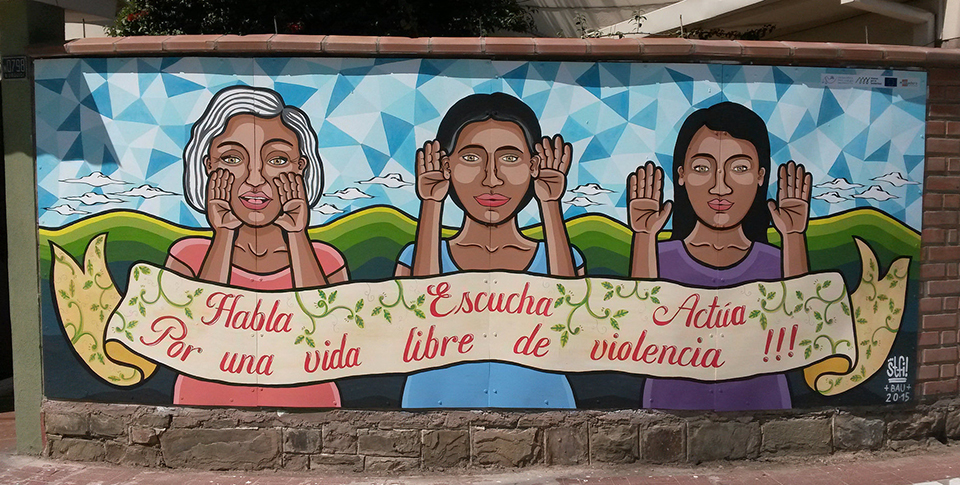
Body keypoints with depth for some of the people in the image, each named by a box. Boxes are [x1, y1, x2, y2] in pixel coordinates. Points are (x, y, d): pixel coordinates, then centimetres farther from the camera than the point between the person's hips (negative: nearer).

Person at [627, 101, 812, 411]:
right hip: (673, 403, -2)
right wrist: (643, 238, -13)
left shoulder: (777, 264, 4)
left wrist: (794, 239, -8)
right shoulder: (659, 258, 0)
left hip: (760, 402, 2)